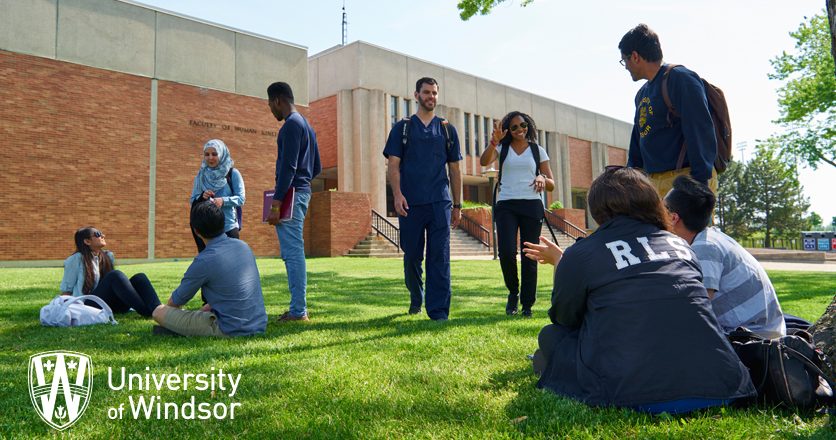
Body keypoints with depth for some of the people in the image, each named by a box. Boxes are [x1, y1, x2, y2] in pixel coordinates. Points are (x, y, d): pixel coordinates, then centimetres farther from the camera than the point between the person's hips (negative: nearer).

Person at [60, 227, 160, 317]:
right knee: (115, 275, -30)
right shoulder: (77, 259, -3)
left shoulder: (108, 256, 14)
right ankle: (146, 313, -45)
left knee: (139, 277, -17)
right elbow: (66, 289, 1)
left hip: (112, 304, 6)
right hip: (89, 305, -6)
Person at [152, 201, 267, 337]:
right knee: (206, 310, 37)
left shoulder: (204, 261, -16)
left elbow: (176, 301, 1)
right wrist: (204, 309, 25)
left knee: (159, 312, 0)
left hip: (231, 331, -7)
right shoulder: (243, 246, 4)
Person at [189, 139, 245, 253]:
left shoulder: (233, 173, -1)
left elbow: (241, 198, -6)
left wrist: (223, 201, -23)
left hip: (228, 228, -2)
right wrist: (201, 197, -13)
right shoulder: (200, 175, 9)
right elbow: (192, 201, 9)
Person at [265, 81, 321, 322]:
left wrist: (276, 204, -19)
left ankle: (298, 310, -6)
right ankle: (299, 308, 18)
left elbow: (288, 167, -18)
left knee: (292, 252, -8)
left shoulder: (291, 124, -10)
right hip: (303, 192, 10)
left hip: (291, 194, -10)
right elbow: (316, 167, 22)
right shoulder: (306, 125, 20)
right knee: (294, 252, 13)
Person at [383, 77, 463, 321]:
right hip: (410, 203, 0)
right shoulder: (403, 127, 10)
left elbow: (454, 169, 15)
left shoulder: (447, 129, 14)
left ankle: (438, 311, -1)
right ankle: (416, 298, 32)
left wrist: (457, 205, 11)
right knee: (412, 256, 8)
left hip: (440, 203, 1)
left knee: (440, 257, -5)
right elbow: (393, 164, 2)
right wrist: (397, 195, -14)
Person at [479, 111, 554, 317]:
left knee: (529, 255, -1)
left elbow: (551, 185, 10)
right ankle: (513, 292, 12)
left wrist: (542, 178, -11)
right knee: (507, 252, -15)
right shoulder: (502, 148, 11)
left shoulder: (538, 151, 12)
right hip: (506, 205, -1)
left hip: (532, 206, 1)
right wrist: (495, 140, -21)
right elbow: (484, 162, -10)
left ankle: (527, 304, 10)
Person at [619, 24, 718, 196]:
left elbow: (701, 133, -14)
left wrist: (700, 184, -20)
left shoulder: (680, 79, -6)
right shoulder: (642, 94, 21)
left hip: (683, 181, -8)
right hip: (653, 181, 8)